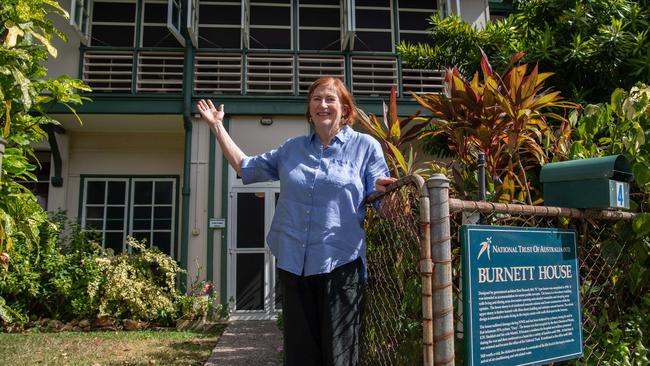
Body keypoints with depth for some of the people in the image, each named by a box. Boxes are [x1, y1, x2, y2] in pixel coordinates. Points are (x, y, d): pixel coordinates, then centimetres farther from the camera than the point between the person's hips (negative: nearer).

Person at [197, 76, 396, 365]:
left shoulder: (365, 146, 2)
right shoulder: (292, 149, 14)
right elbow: (245, 167, 21)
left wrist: (382, 189, -24)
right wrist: (217, 126, 20)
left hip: (339, 263, -4)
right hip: (293, 262, 4)